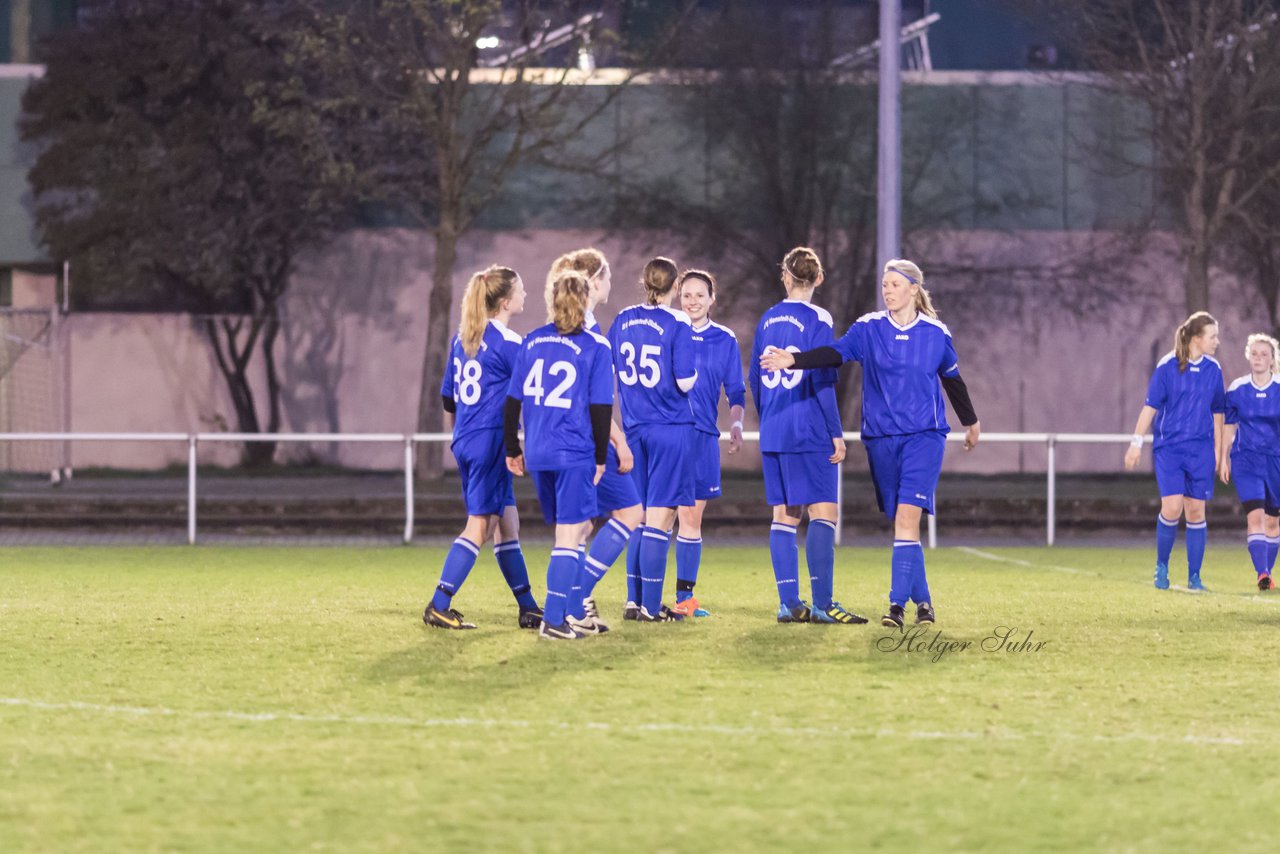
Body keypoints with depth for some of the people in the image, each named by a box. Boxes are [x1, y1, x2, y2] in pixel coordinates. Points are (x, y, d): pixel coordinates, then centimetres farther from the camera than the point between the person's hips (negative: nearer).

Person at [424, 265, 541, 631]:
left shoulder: (462, 337, 12)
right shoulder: (507, 343, -13)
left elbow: (448, 397, 18)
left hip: (465, 440, 8)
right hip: (491, 440, -8)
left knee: (507, 524, 11)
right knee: (480, 525, -5)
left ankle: (528, 609, 14)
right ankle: (439, 607, -8)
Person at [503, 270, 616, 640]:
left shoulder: (533, 342, 8)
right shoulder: (595, 347, -5)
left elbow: (513, 400, 9)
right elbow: (601, 408, -7)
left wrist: (512, 450, 18)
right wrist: (600, 458, 2)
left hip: (538, 454, 5)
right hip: (575, 453, -5)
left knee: (572, 529, 19)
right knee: (569, 536, -2)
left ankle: (576, 608, 23)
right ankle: (553, 619, -8)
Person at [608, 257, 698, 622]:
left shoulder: (623, 320, 5)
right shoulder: (678, 324, -11)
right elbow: (685, 382, -15)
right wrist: (695, 371, 6)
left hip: (634, 428, 5)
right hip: (671, 428, -5)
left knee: (638, 516, 13)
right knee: (660, 517, -4)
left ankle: (636, 600, 14)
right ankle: (650, 606, -5)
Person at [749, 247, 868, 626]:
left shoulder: (768, 320, 9)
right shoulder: (817, 320, -9)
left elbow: (755, 380, 15)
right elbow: (822, 382, -14)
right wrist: (836, 434, -9)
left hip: (773, 434, 6)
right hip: (810, 432, -6)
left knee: (784, 516, 7)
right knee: (823, 513, -5)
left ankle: (789, 602, 6)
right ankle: (823, 604, -9)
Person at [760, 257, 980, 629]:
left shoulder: (936, 334, 1)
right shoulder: (868, 329, 0)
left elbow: (952, 380, 15)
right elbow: (835, 353, -15)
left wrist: (970, 422, 28)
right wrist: (793, 360, -33)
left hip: (924, 436, -2)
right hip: (881, 438, 2)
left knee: (907, 516, -16)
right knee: (901, 523, 6)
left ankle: (898, 603, -19)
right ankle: (922, 600, 19)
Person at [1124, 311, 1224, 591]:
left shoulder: (1214, 370, 5)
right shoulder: (1167, 367, -6)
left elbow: (1217, 413, 13)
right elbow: (1150, 406, -3)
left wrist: (1218, 451, 13)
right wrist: (1136, 443, -5)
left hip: (1201, 451, 3)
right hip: (1168, 448, -3)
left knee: (1196, 511, 1)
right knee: (1172, 507, -14)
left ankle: (1194, 577, 10)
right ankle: (1161, 566, 8)